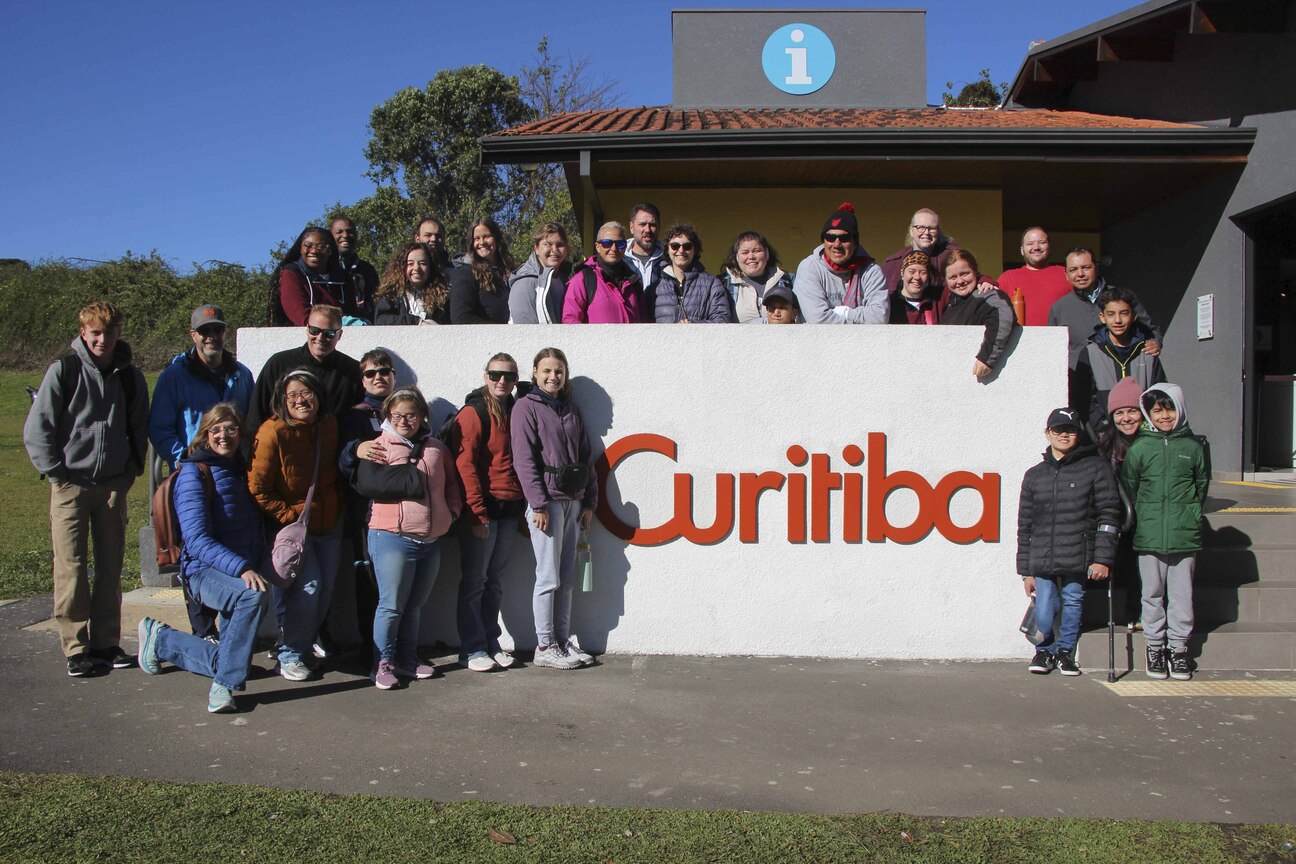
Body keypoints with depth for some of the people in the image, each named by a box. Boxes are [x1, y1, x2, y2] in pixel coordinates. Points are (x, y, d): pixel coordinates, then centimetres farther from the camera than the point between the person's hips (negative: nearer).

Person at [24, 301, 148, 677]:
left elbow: (140, 429, 15)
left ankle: (106, 643, 16)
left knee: (111, 568, 7)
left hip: (114, 486, 3)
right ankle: (76, 648, 5)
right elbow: (36, 428, -2)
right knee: (71, 568, -2)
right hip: (71, 485, -3)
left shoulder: (130, 376, 8)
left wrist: (131, 471, 7)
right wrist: (56, 472, -5)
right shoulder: (63, 371, -2)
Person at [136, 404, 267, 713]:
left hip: (245, 569, 7)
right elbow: (197, 540, -20)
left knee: (226, 659, 9)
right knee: (252, 595, -38)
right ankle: (224, 685, -25)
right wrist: (241, 568, -32)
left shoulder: (242, 470, 12)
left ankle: (160, 639, 33)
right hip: (204, 571, -7)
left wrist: (258, 565, 3)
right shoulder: (194, 473, -10)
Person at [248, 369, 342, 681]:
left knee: (325, 588, 8)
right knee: (308, 585, -15)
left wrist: (336, 512, 6)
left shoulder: (330, 426, 2)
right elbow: (257, 489, -13)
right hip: (291, 526, -6)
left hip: (328, 525, 6)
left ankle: (307, 642, 29)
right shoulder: (272, 433, -16)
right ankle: (289, 655, 2)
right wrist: (290, 515, -15)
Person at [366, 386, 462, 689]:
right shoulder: (380, 446, 0)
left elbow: (452, 484, 19)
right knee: (392, 605, -2)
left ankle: (407, 659, 26)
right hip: (392, 537, -5)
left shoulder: (437, 448, 13)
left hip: (431, 540, 5)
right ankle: (384, 663, 11)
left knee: (415, 604, 15)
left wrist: (452, 511, 8)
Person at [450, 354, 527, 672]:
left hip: (510, 510, 7)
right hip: (482, 510, -7)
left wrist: (522, 503, 10)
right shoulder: (473, 413, -7)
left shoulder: (514, 411, 14)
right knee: (475, 580, 0)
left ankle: (491, 643, 20)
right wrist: (478, 512, -18)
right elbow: (465, 465, -13)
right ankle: (472, 649, 7)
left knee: (495, 580, 12)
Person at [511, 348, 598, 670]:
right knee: (549, 578, -3)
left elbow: (586, 456, 16)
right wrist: (538, 504, -15)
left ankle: (563, 640, 18)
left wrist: (589, 500, 10)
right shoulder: (526, 407, -3)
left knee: (567, 578, 10)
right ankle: (545, 647, 5)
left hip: (573, 501, 6)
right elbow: (524, 459, -10)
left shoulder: (570, 408, 16)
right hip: (547, 501, -6)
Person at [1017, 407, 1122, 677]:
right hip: (1042, 562, 2)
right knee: (1044, 613, -4)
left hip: (1077, 559, -2)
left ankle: (1065, 651, 27)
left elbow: (1108, 516, 1)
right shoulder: (1034, 475, 13)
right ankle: (1045, 651, 22)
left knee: (1072, 604, 3)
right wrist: (1026, 571, 11)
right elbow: (1025, 526, 14)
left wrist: (1102, 559, -7)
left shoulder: (1095, 469, 5)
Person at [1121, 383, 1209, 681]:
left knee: (1181, 594, 6)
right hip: (1149, 536, 0)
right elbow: (1128, 487, 7)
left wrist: (1191, 512, 7)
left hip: (1185, 535, 1)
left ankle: (1178, 647, 16)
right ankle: (1155, 646, 18)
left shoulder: (1193, 446, 4)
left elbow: (1202, 483, 14)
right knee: (1152, 594, 7)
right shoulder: (1139, 448, 1)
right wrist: (1143, 517, 5)